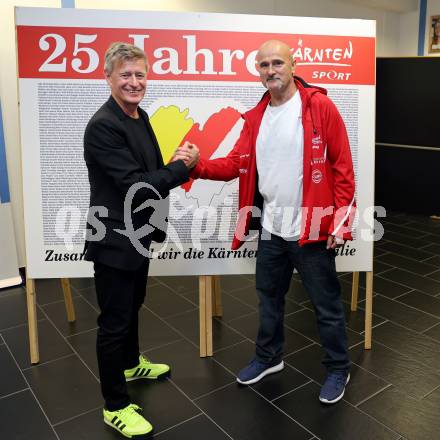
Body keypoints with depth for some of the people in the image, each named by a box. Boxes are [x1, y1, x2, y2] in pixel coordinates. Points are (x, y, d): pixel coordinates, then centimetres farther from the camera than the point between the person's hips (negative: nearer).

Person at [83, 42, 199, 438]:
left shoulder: (140, 116, 8)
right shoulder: (103, 126, -21)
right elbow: (135, 184, -26)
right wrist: (183, 167, -16)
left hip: (139, 233, 9)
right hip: (114, 239, -9)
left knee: (133, 306, 26)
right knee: (114, 321, 4)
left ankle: (131, 363, 49)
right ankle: (115, 406, 21)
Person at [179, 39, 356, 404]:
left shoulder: (320, 107, -10)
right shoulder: (255, 117, 8)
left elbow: (342, 166, -12)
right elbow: (236, 164, 2)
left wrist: (341, 220, -15)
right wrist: (196, 166, -13)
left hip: (313, 229, -6)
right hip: (271, 230, 6)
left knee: (326, 304, 10)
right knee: (269, 297, 21)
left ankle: (338, 369, 32)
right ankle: (268, 357, 43)